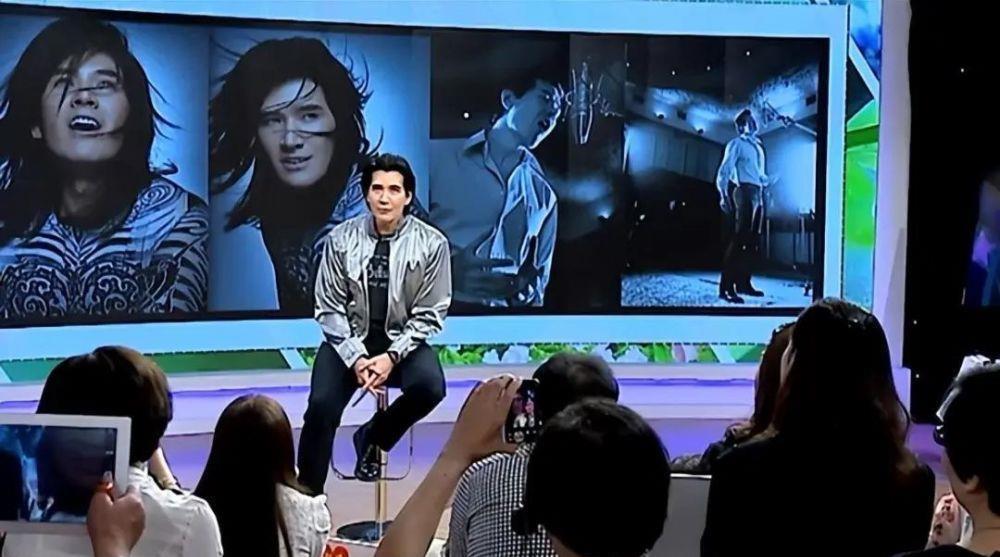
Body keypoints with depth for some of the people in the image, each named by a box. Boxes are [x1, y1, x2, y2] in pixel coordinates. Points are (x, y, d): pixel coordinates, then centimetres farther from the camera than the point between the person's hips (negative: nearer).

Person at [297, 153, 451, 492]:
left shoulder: (431, 244, -7)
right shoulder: (341, 239, -5)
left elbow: (429, 315, -4)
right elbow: (330, 308, -2)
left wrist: (392, 357, -18)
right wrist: (356, 358, -17)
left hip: (402, 341, 0)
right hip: (350, 340, 0)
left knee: (430, 387, -30)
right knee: (321, 407, -24)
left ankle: (372, 437, 1)